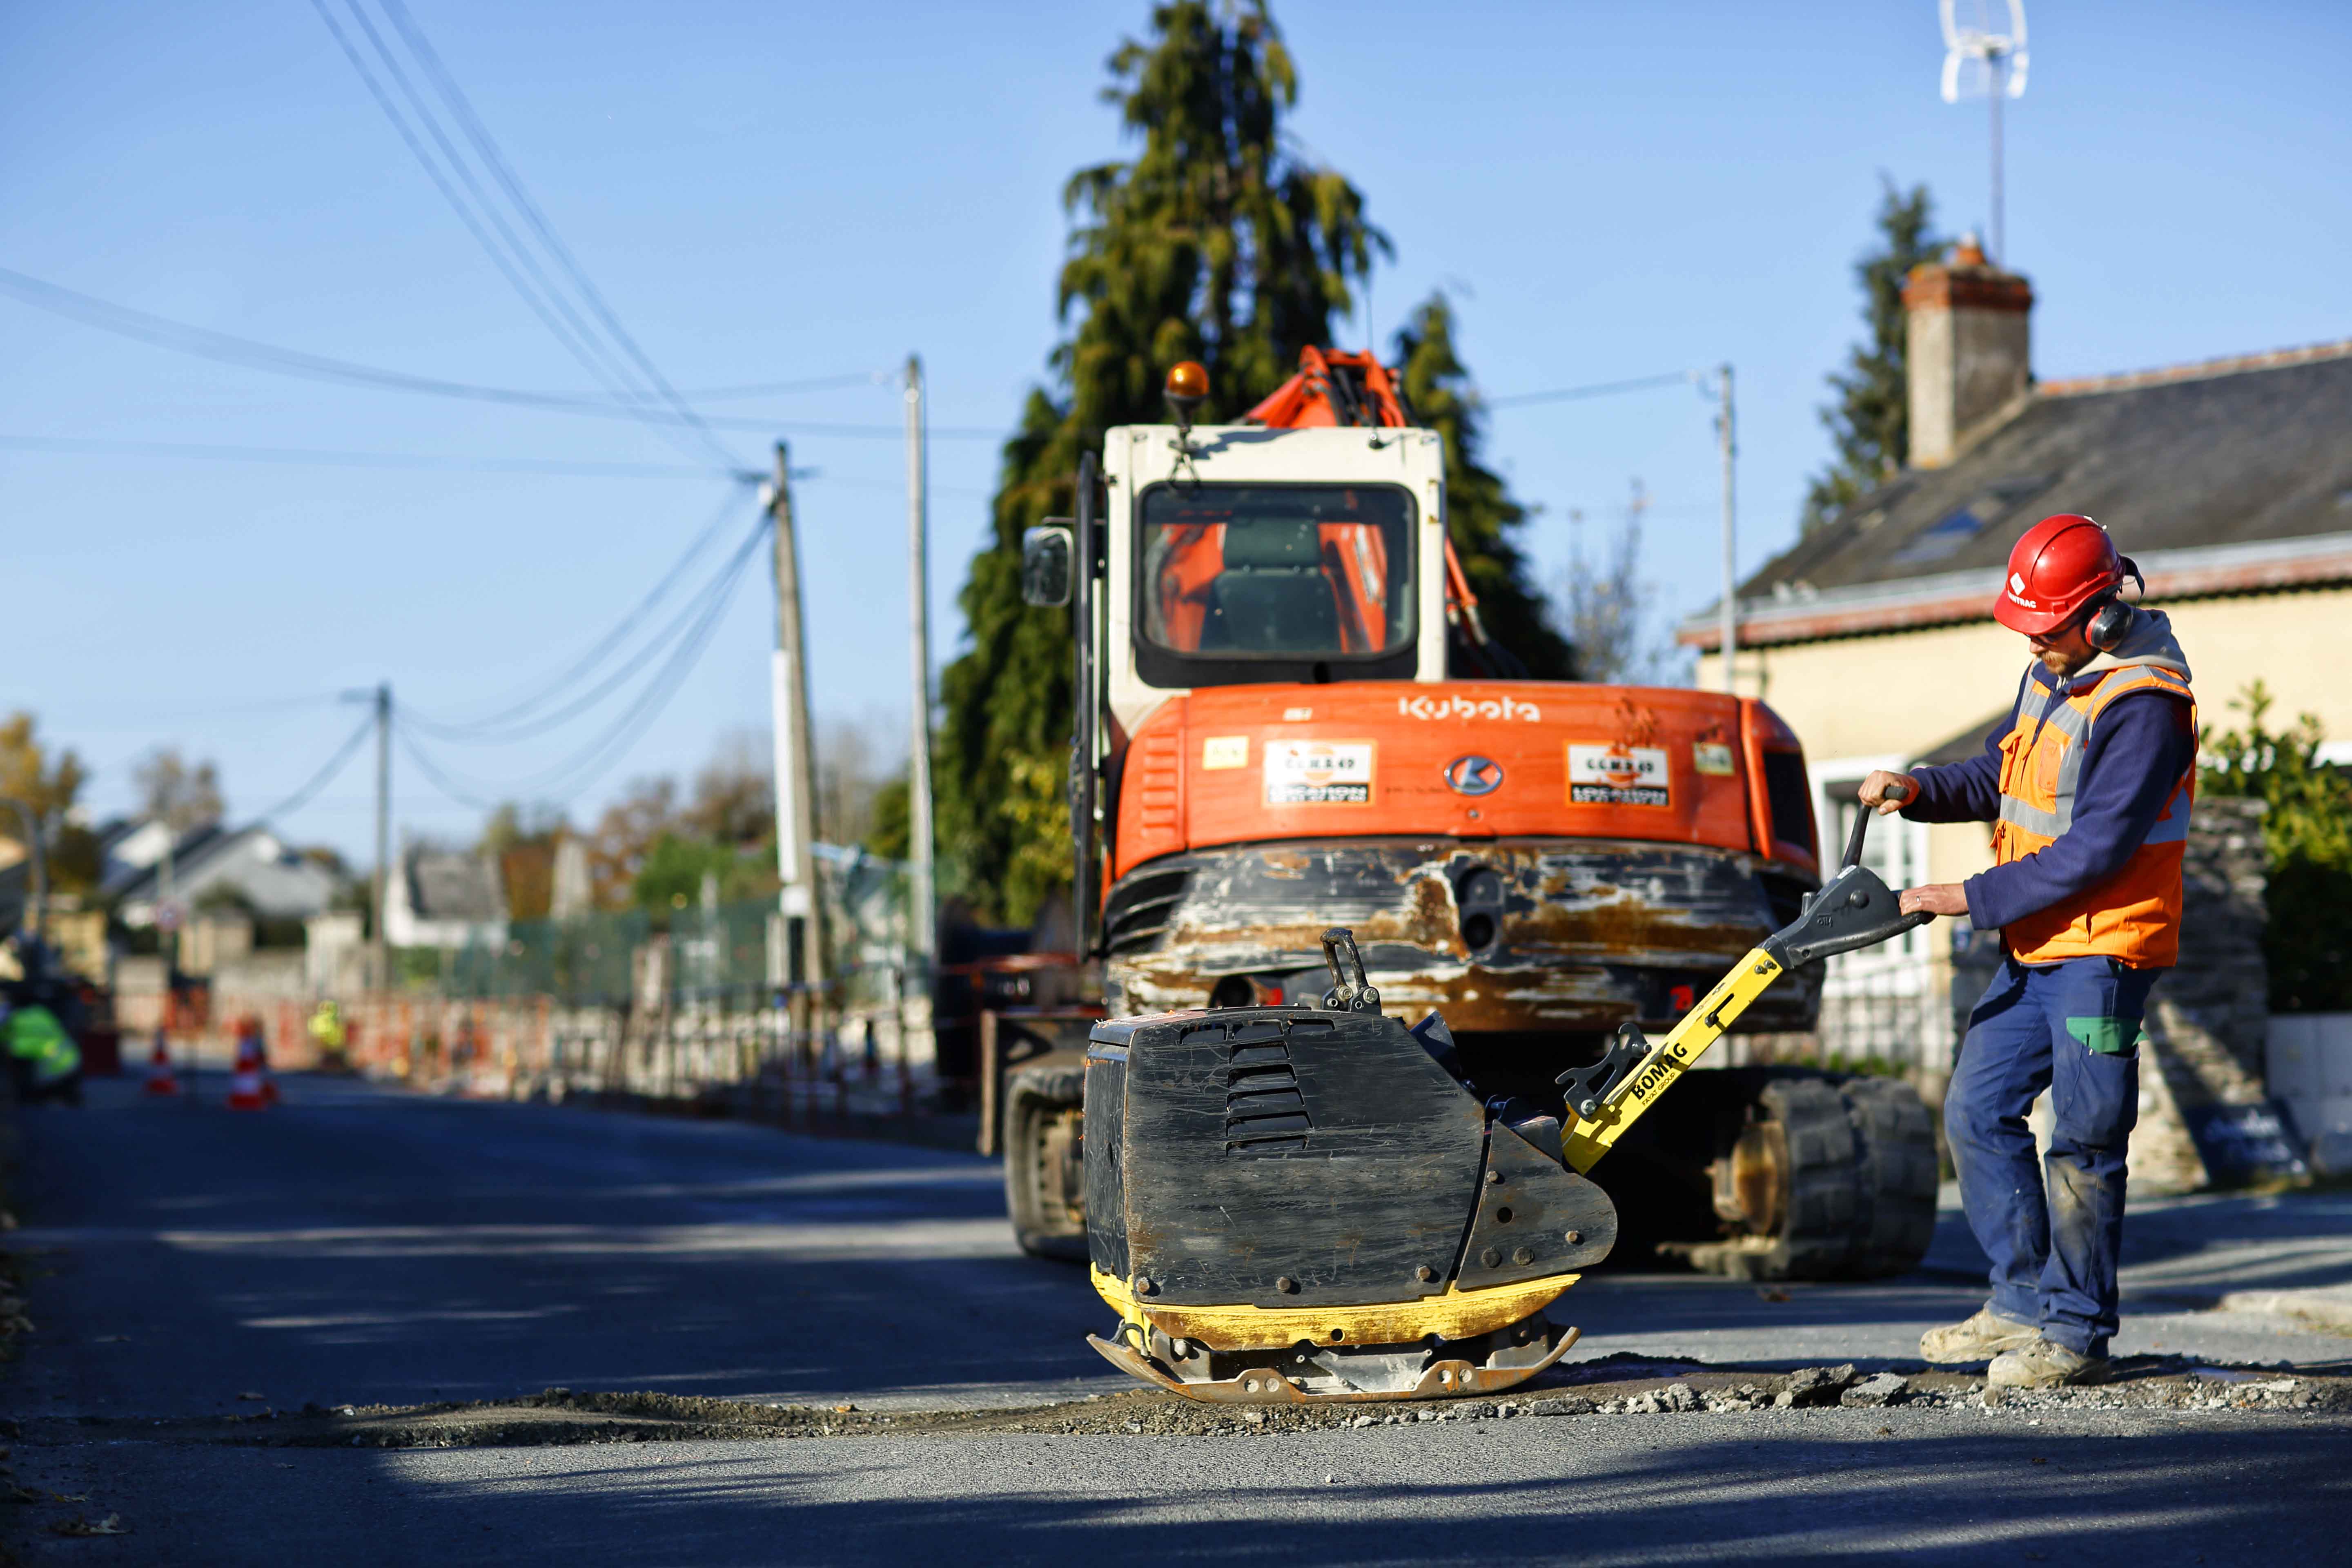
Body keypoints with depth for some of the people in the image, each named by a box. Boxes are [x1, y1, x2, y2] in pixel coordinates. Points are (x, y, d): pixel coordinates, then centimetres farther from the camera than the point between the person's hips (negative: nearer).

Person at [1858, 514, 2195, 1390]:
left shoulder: (2144, 707, -19)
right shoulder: (2053, 673, 11)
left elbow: (2096, 850, -23)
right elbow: (2001, 779, 20)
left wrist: (1974, 900, -20)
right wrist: (1919, 791, 1)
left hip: (2102, 950, -9)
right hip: (2034, 947, 9)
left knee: (2083, 1141, -4)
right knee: (1978, 1110, 10)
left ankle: (2077, 1335, 4)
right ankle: (2024, 1303, 18)